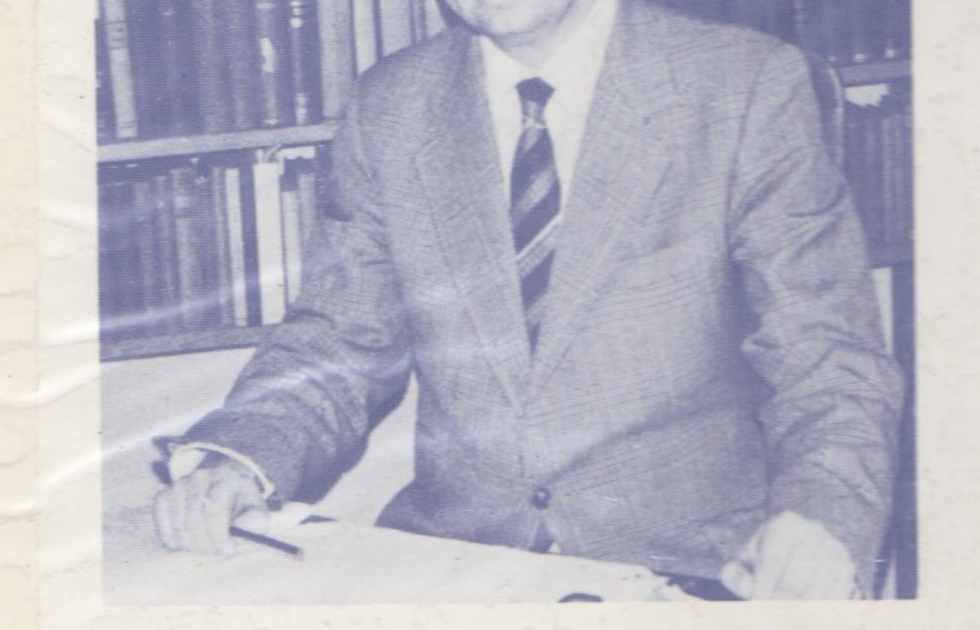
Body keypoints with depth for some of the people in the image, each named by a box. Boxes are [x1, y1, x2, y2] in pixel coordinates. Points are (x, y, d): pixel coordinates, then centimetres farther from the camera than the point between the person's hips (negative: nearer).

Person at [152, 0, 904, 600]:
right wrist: (237, 460, -11)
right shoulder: (389, 107, 6)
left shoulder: (751, 87, -3)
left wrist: (820, 518, -23)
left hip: (692, 574, -2)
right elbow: (339, 345, 9)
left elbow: (828, 361, -4)